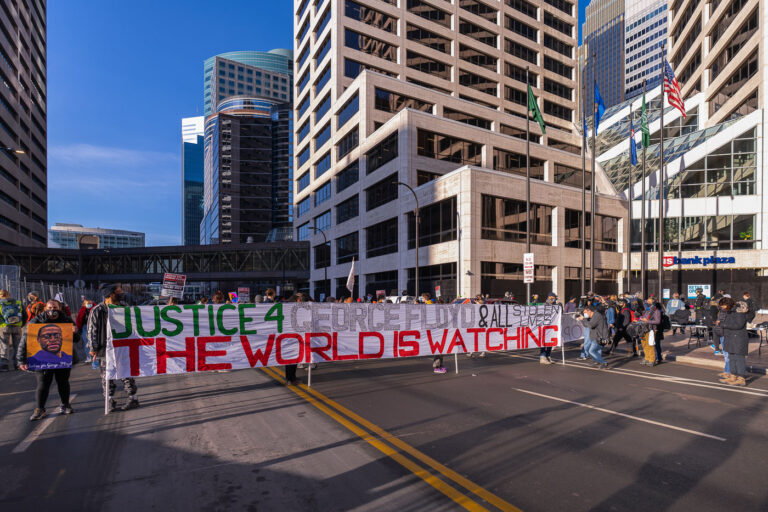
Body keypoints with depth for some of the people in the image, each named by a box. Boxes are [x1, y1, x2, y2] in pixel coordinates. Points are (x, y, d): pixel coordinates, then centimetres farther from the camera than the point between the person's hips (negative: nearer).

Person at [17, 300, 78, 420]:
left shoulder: (66, 321, 2)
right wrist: (21, 360, -19)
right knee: (42, 384, -1)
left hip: (63, 358, 2)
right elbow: (25, 341, -10)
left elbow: (75, 339, 9)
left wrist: (75, 332, -16)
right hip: (42, 360, -2)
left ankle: (65, 405, 27)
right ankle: (39, 409, 14)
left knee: (63, 383, 11)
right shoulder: (36, 321, -6)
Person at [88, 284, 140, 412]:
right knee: (107, 376, 7)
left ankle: (133, 398, 13)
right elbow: (92, 331, -3)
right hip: (106, 349, -1)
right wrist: (94, 348, -5)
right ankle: (110, 401, 20)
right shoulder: (97, 310, -7)